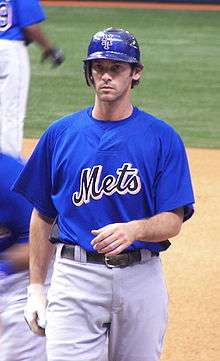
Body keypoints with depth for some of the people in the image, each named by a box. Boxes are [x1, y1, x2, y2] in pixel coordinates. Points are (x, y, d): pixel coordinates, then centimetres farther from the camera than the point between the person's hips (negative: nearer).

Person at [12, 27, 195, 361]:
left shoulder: (162, 137, 1)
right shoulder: (60, 133, 7)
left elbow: (173, 221, -4)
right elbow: (43, 216, 13)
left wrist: (133, 229, -26)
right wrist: (36, 288, 10)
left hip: (140, 276, 0)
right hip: (75, 274, 0)